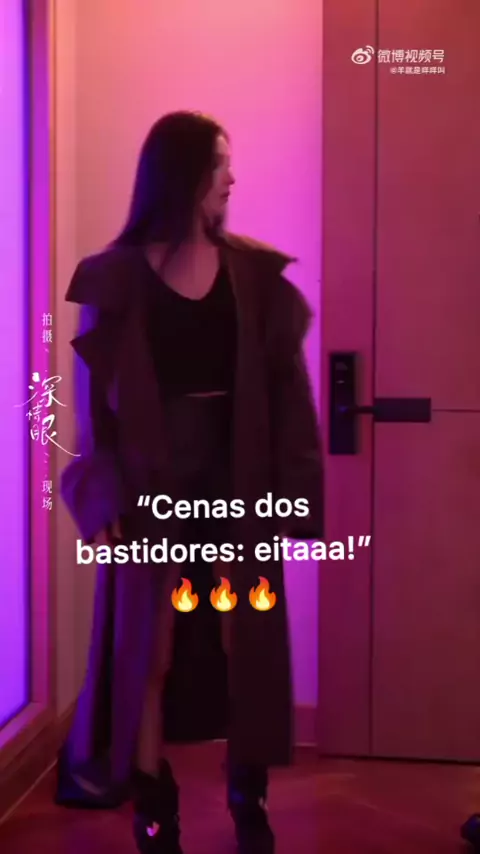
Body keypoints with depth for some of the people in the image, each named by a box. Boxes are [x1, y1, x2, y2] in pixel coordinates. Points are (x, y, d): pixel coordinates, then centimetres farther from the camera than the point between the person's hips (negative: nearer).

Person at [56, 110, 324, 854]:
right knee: (149, 653, 6)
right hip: (152, 490, -2)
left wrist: (296, 495, -4)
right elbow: (94, 398, -6)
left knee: (247, 646, 10)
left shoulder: (256, 273, 3)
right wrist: (103, 500, -13)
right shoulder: (116, 280, -3)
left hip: (237, 486, 2)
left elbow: (286, 390, 1)